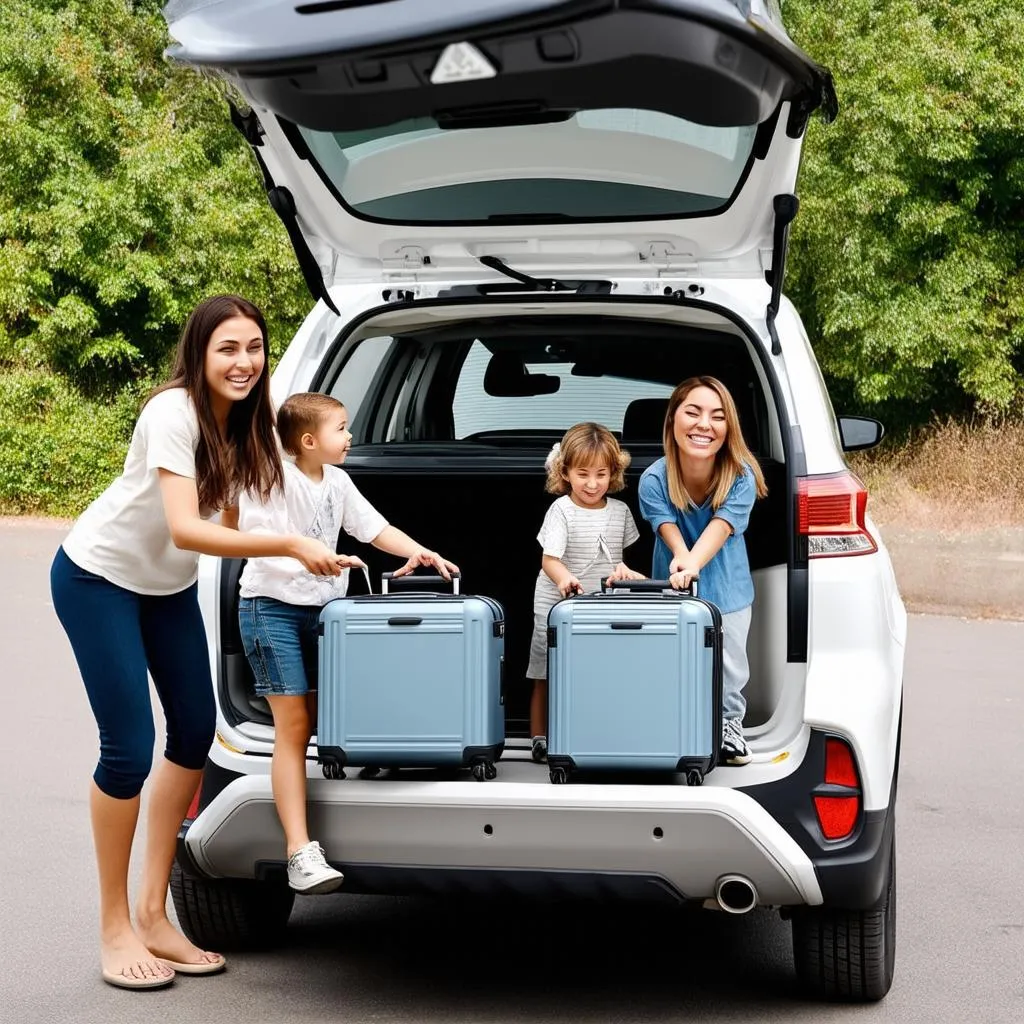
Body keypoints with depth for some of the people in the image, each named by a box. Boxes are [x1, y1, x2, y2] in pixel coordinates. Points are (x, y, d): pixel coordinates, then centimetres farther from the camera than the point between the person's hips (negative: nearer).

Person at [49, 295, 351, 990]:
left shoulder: (244, 422, -4)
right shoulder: (173, 413, -28)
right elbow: (184, 528, -37)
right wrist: (290, 546, -41)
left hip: (169, 586, 8)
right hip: (98, 577, -8)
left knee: (195, 735, 5)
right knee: (129, 749, -11)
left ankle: (153, 915, 17)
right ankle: (115, 929, 4)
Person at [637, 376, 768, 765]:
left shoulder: (741, 478, -23)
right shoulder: (654, 480, -22)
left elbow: (719, 528, -33)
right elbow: (670, 532, -29)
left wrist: (693, 563, -53)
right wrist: (681, 560, -52)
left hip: (727, 591, 1)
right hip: (674, 591, -1)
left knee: (729, 667, 12)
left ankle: (729, 724, 35)